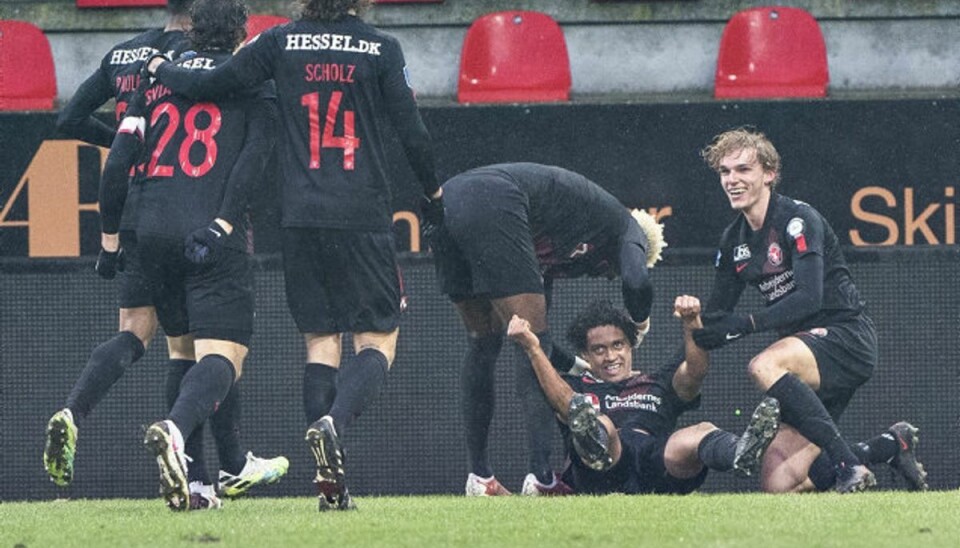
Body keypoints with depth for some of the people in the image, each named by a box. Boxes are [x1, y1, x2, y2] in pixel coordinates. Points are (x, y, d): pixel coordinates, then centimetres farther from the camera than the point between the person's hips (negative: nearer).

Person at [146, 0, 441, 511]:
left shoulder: (281, 42, 3)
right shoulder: (381, 48, -1)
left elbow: (213, 84, 3)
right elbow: (412, 132, 0)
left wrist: (162, 70, 22)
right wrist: (432, 192, 16)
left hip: (301, 215, 3)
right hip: (363, 216, -2)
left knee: (321, 339, 9)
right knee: (377, 342, 4)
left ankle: (330, 482, -2)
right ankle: (333, 422, -26)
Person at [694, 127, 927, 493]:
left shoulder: (798, 220, -11)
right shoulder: (733, 240, 11)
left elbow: (809, 298, -24)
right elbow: (717, 316, 12)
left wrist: (747, 324, -33)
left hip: (846, 337, -8)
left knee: (763, 367, -37)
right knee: (777, 484, -4)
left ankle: (848, 463, -33)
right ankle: (890, 448, 15)